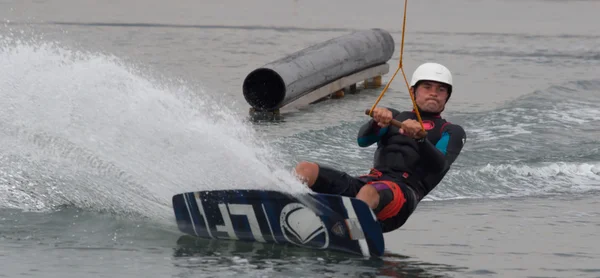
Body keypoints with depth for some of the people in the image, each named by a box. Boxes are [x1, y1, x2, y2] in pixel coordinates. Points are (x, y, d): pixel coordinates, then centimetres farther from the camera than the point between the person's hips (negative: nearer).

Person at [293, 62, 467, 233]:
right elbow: (363, 140, 9)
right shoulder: (394, 116, 30)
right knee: (304, 169, -20)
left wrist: (420, 138, -23)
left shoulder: (452, 132, 21)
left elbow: (439, 166, -2)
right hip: (368, 181, 4)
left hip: (404, 189, -4)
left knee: (369, 192, -40)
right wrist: (377, 122, -15)